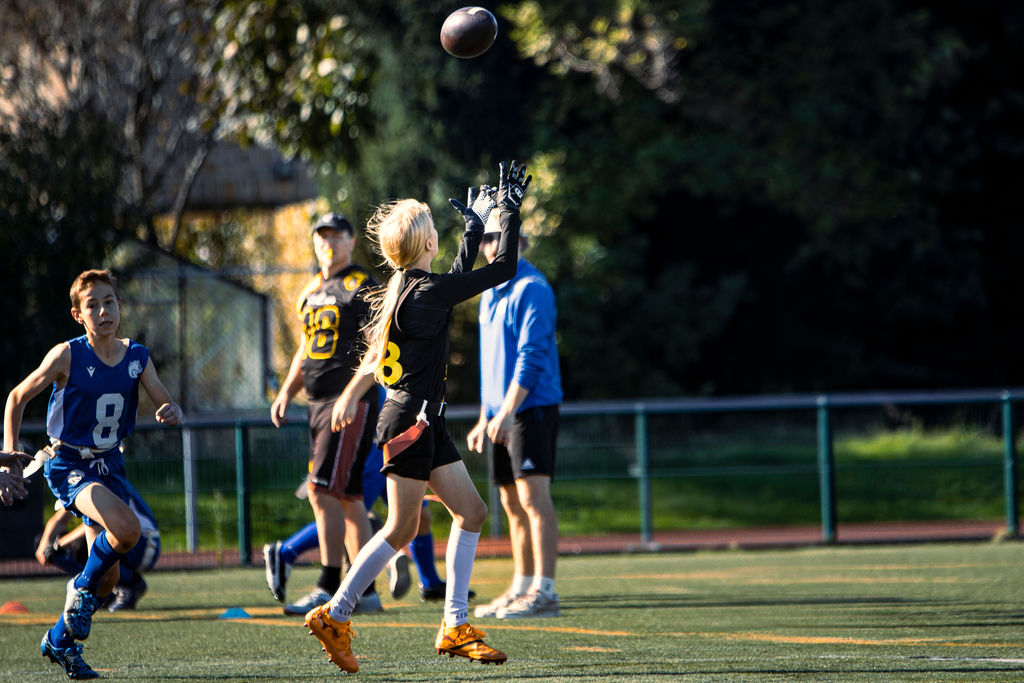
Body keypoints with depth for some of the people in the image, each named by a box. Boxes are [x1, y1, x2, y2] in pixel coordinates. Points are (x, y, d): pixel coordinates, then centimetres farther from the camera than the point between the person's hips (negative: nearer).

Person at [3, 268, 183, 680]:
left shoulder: (137, 358, -1)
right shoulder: (67, 357, -13)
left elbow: (167, 406, -2)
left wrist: (171, 412, -27)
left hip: (108, 465, 5)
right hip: (68, 465, -5)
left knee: (107, 577, 6)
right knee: (127, 528, -31)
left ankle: (60, 640, 28)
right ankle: (83, 586, -4)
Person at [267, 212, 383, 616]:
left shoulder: (362, 288, -7)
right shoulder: (312, 292, 19)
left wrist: (352, 395, -24)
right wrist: (286, 392, 18)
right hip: (318, 402, 8)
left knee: (324, 490, -15)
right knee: (346, 498, 8)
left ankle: (329, 587, -15)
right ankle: (365, 591, 11)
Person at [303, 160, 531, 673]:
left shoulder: (404, 285, 9)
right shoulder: (425, 292, -17)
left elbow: (460, 279, 30)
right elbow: (503, 268, -15)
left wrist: (475, 224, 37)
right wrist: (510, 211, -4)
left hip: (427, 423, 10)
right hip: (410, 420, -10)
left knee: (470, 511, 8)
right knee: (401, 528, -6)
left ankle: (455, 626, 9)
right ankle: (334, 616, 1)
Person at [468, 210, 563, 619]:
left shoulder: (531, 290, -10)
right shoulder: (491, 294, 19)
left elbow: (532, 357, -18)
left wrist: (507, 412, -23)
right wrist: (484, 419, 21)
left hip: (532, 406, -9)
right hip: (501, 413, 9)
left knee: (533, 495, -15)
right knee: (512, 502, 11)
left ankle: (544, 592, -20)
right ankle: (521, 589, 16)